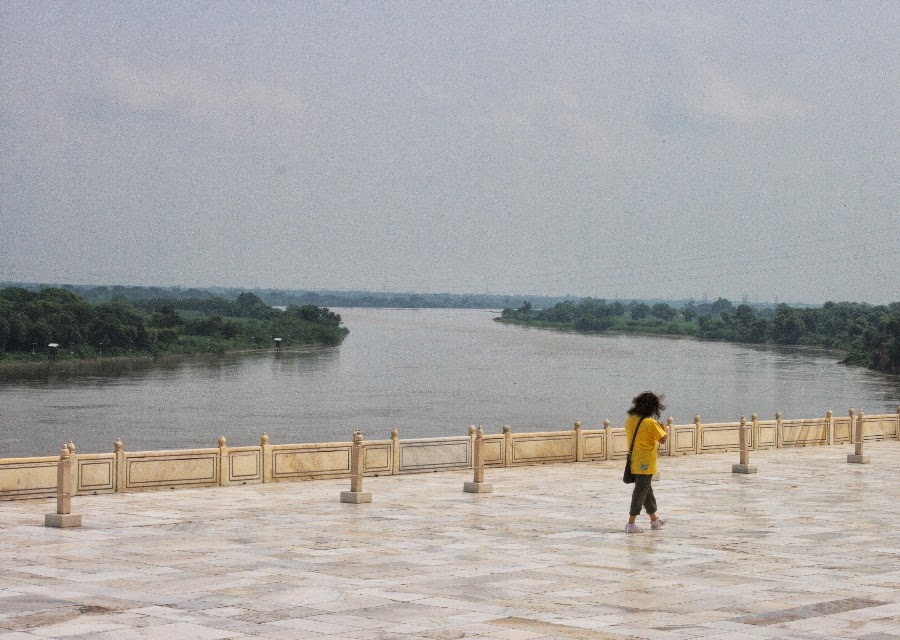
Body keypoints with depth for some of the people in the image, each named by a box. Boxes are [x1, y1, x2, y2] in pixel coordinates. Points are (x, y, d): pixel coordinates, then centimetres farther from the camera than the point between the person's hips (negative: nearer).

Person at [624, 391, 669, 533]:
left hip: (634, 461, 8)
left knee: (647, 490, 20)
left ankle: (654, 520, 33)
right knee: (641, 491, -2)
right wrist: (665, 430, 5)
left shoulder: (630, 419, 2)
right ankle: (631, 523, -3)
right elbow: (662, 440, -15)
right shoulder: (650, 423, -19)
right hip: (646, 463, -8)